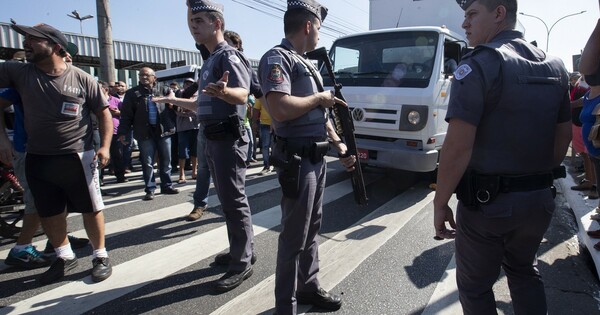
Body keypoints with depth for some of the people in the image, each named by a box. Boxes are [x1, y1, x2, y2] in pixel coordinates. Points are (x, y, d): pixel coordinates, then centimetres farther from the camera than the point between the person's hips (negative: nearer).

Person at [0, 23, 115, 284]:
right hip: (37, 159, 4)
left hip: (77, 158, -4)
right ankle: (64, 257, 33)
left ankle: (100, 256, 21)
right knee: (48, 213, 14)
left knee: (91, 209, 4)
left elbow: (103, 112, 0)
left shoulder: (82, 79, -4)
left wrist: (105, 146, -9)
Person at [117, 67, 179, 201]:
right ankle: (150, 189, 11)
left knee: (165, 161, 8)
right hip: (145, 133, -1)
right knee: (147, 163, 2)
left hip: (163, 131, 2)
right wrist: (123, 132, -5)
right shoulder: (132, 93, 5)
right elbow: (126, 115, 3)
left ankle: (167, 186, 20)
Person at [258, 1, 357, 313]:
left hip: (317, 158, 9)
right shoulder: (277, 58, -11)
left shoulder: (306, 63, 18)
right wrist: (319, 98, -12)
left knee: (312, 228, 18)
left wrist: (339, 145, 14)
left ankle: (309, 287, 35)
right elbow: (280, 110, -27)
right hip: (297, 160, -9)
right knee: (295, 236, 0)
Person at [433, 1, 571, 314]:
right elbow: (563, 136, 13)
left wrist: (440, 202, -15)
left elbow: (457, 147, -23)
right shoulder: (554, 66, 8)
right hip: (539, 198, 8)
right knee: (524, 271, 28)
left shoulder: (480, 64, -16)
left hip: (487, 200, -7)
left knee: (475, 286, 12)